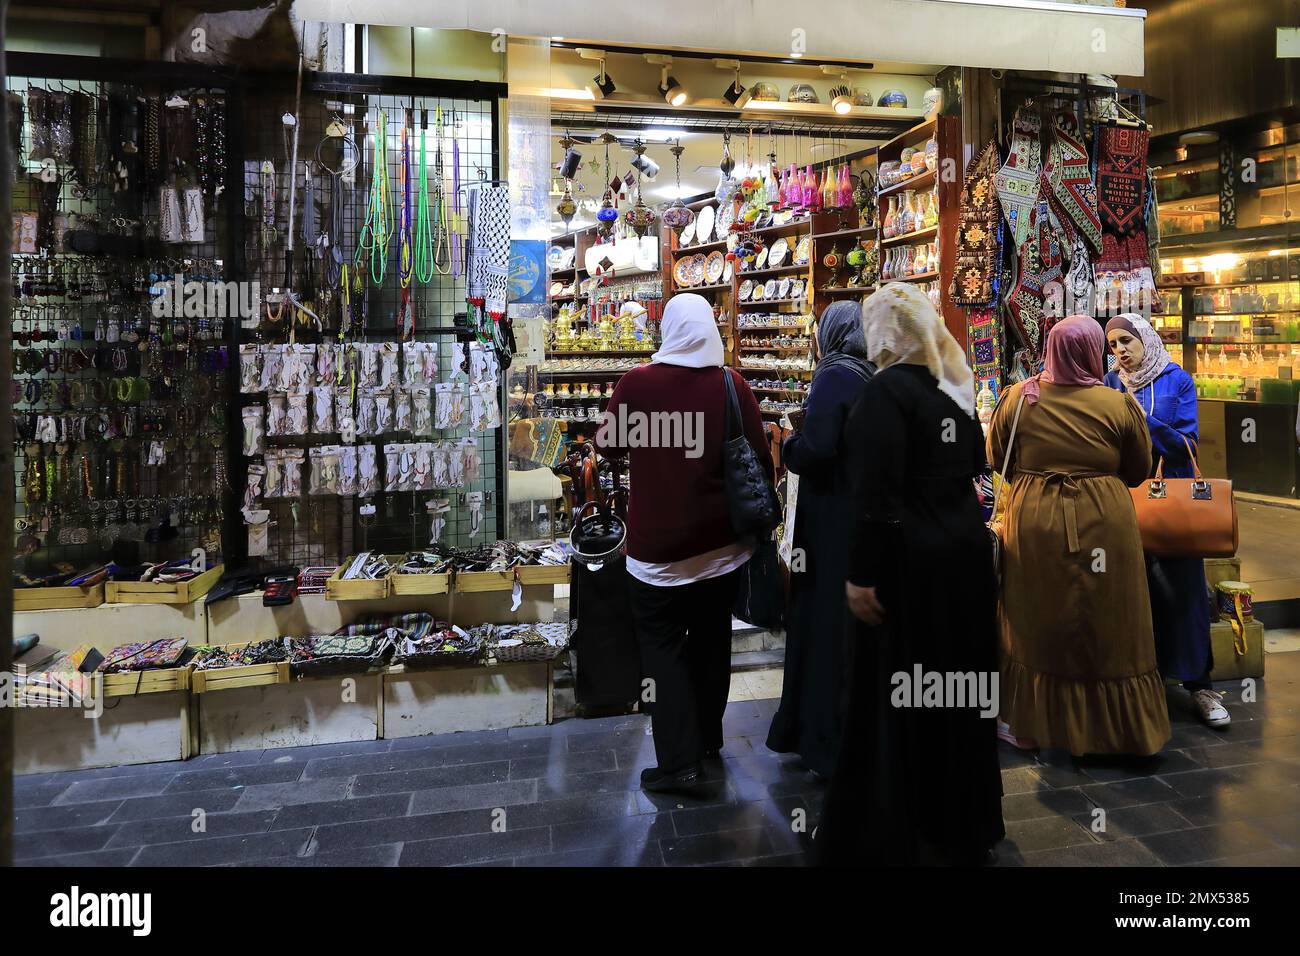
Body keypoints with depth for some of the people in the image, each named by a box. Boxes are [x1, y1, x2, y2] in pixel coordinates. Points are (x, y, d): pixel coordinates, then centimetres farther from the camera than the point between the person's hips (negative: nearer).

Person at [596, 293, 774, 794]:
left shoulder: (637, 382, -11)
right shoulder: (733, 385, -6)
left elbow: (609, 446, 3)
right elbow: (761, 461, -1)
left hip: (658, 545, -3)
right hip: (721, 541, 3)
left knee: (663, 647, 8)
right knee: (711, 641, 18)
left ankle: (679, 760, 4)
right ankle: (707, 739, 34)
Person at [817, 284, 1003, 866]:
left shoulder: (886, 390, -16)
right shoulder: (954, 388, 8)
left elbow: (877, 493, -22)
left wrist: (863, 574, -19)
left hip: (910, 560, -8)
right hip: (963, 551, 8)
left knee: (896, 694, 2)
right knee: (955, 680, 18)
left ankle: (895, 836, 14)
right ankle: (962, 820, 34)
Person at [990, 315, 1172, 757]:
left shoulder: (1017, 398, -6)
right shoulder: (1118, 404, -9)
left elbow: (998, 459, 6)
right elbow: (1138, 469, 4)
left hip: (1033, 522, 1)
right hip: (1103, 524, -1)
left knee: (1040, 628, 15)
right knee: (1108, 630, 12)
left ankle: (1040, 720, 27)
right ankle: (1118, 728, 24)